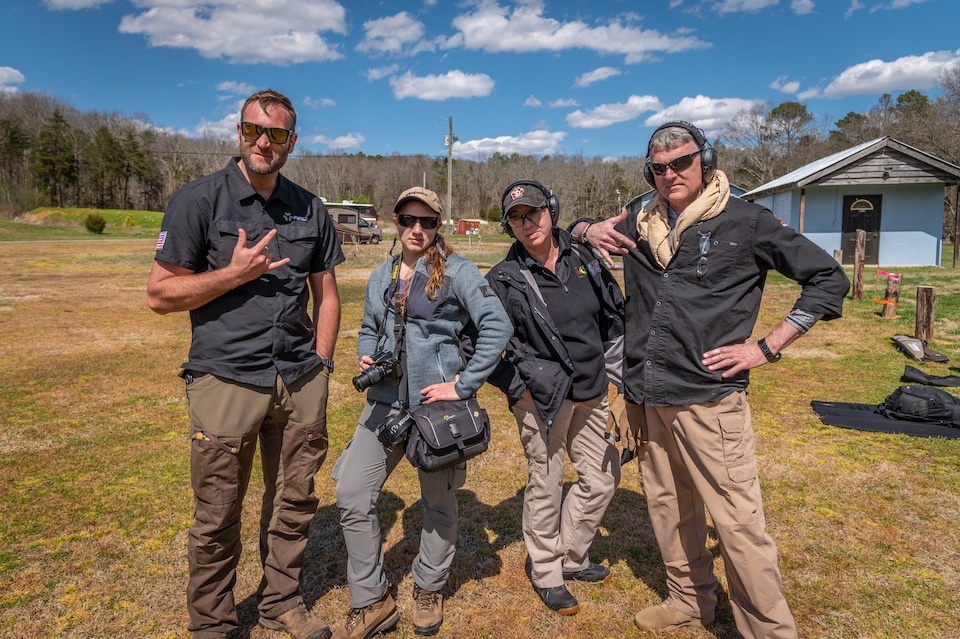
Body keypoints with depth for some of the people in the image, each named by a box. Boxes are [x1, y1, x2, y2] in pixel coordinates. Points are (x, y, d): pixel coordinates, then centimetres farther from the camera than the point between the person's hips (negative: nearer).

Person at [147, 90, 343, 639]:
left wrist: (321, 363, 6)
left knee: (295, 502, 14)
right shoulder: (199, 200, -2)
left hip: (301, 383, 4)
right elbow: (161, 294, -3)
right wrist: (236, 273, -14)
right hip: (226, 381, -3)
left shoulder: (310, 210, 10)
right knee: (218, 516, 7)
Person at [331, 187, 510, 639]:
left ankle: (429, 588, 36)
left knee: (438, 501, 10)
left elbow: (497, 325, -14)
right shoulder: (381, 276, 12)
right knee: (352, 494, -1)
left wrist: (464, 385, -17)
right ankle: (371, 601, 18)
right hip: (385, 401, 5)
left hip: (436, 402, -5)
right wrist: (366, 357, 2)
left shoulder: (456, 271, -6)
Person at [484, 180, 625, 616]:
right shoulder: (504, 280, -9)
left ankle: (571, 557, 36)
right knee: (545, 487, 7)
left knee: (603, 478, 14)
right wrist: (515, 387, -8)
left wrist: (618, 375, 9)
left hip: (591, 394, 5)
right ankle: (546, 573, 29)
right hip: (542, 397, -5)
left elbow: (615, 317, 10)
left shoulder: (585, 260, 2)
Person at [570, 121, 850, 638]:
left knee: (737, 521, -3)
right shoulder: (640, 225, 10)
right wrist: (589, 230, 1)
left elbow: (828, 278, 0)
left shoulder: (743, 221, -3)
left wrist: (767, 347, -7)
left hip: (709, 396, -5)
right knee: (667, 507, 18)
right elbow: (575, 228, 26)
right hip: (645, 396, 6)